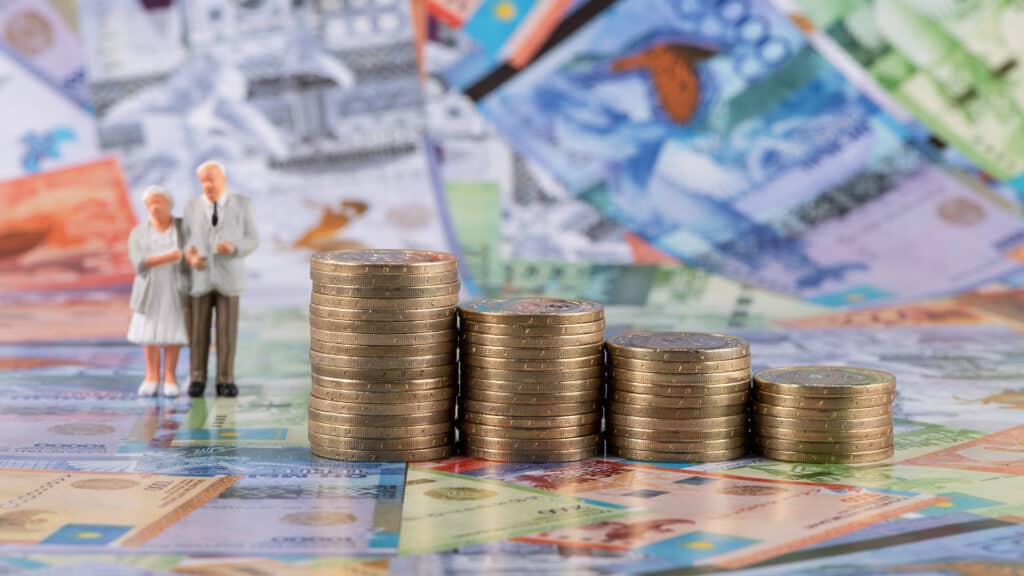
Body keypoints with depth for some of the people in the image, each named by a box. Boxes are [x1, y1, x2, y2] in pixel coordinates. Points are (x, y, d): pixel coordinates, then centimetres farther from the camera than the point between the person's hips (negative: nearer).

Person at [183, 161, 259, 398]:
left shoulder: (242, 204, -1)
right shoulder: (192, 207, 4)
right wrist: (190, 257, -17)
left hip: (228, 278, -1)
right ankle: (198, 380, 12)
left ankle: (225, 381, 7)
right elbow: (185, 241, 6)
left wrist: (234, 248, -22)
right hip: (199, 278, 1)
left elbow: (252, 240, -1)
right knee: (198, 330, 3)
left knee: (227, 331, -2)